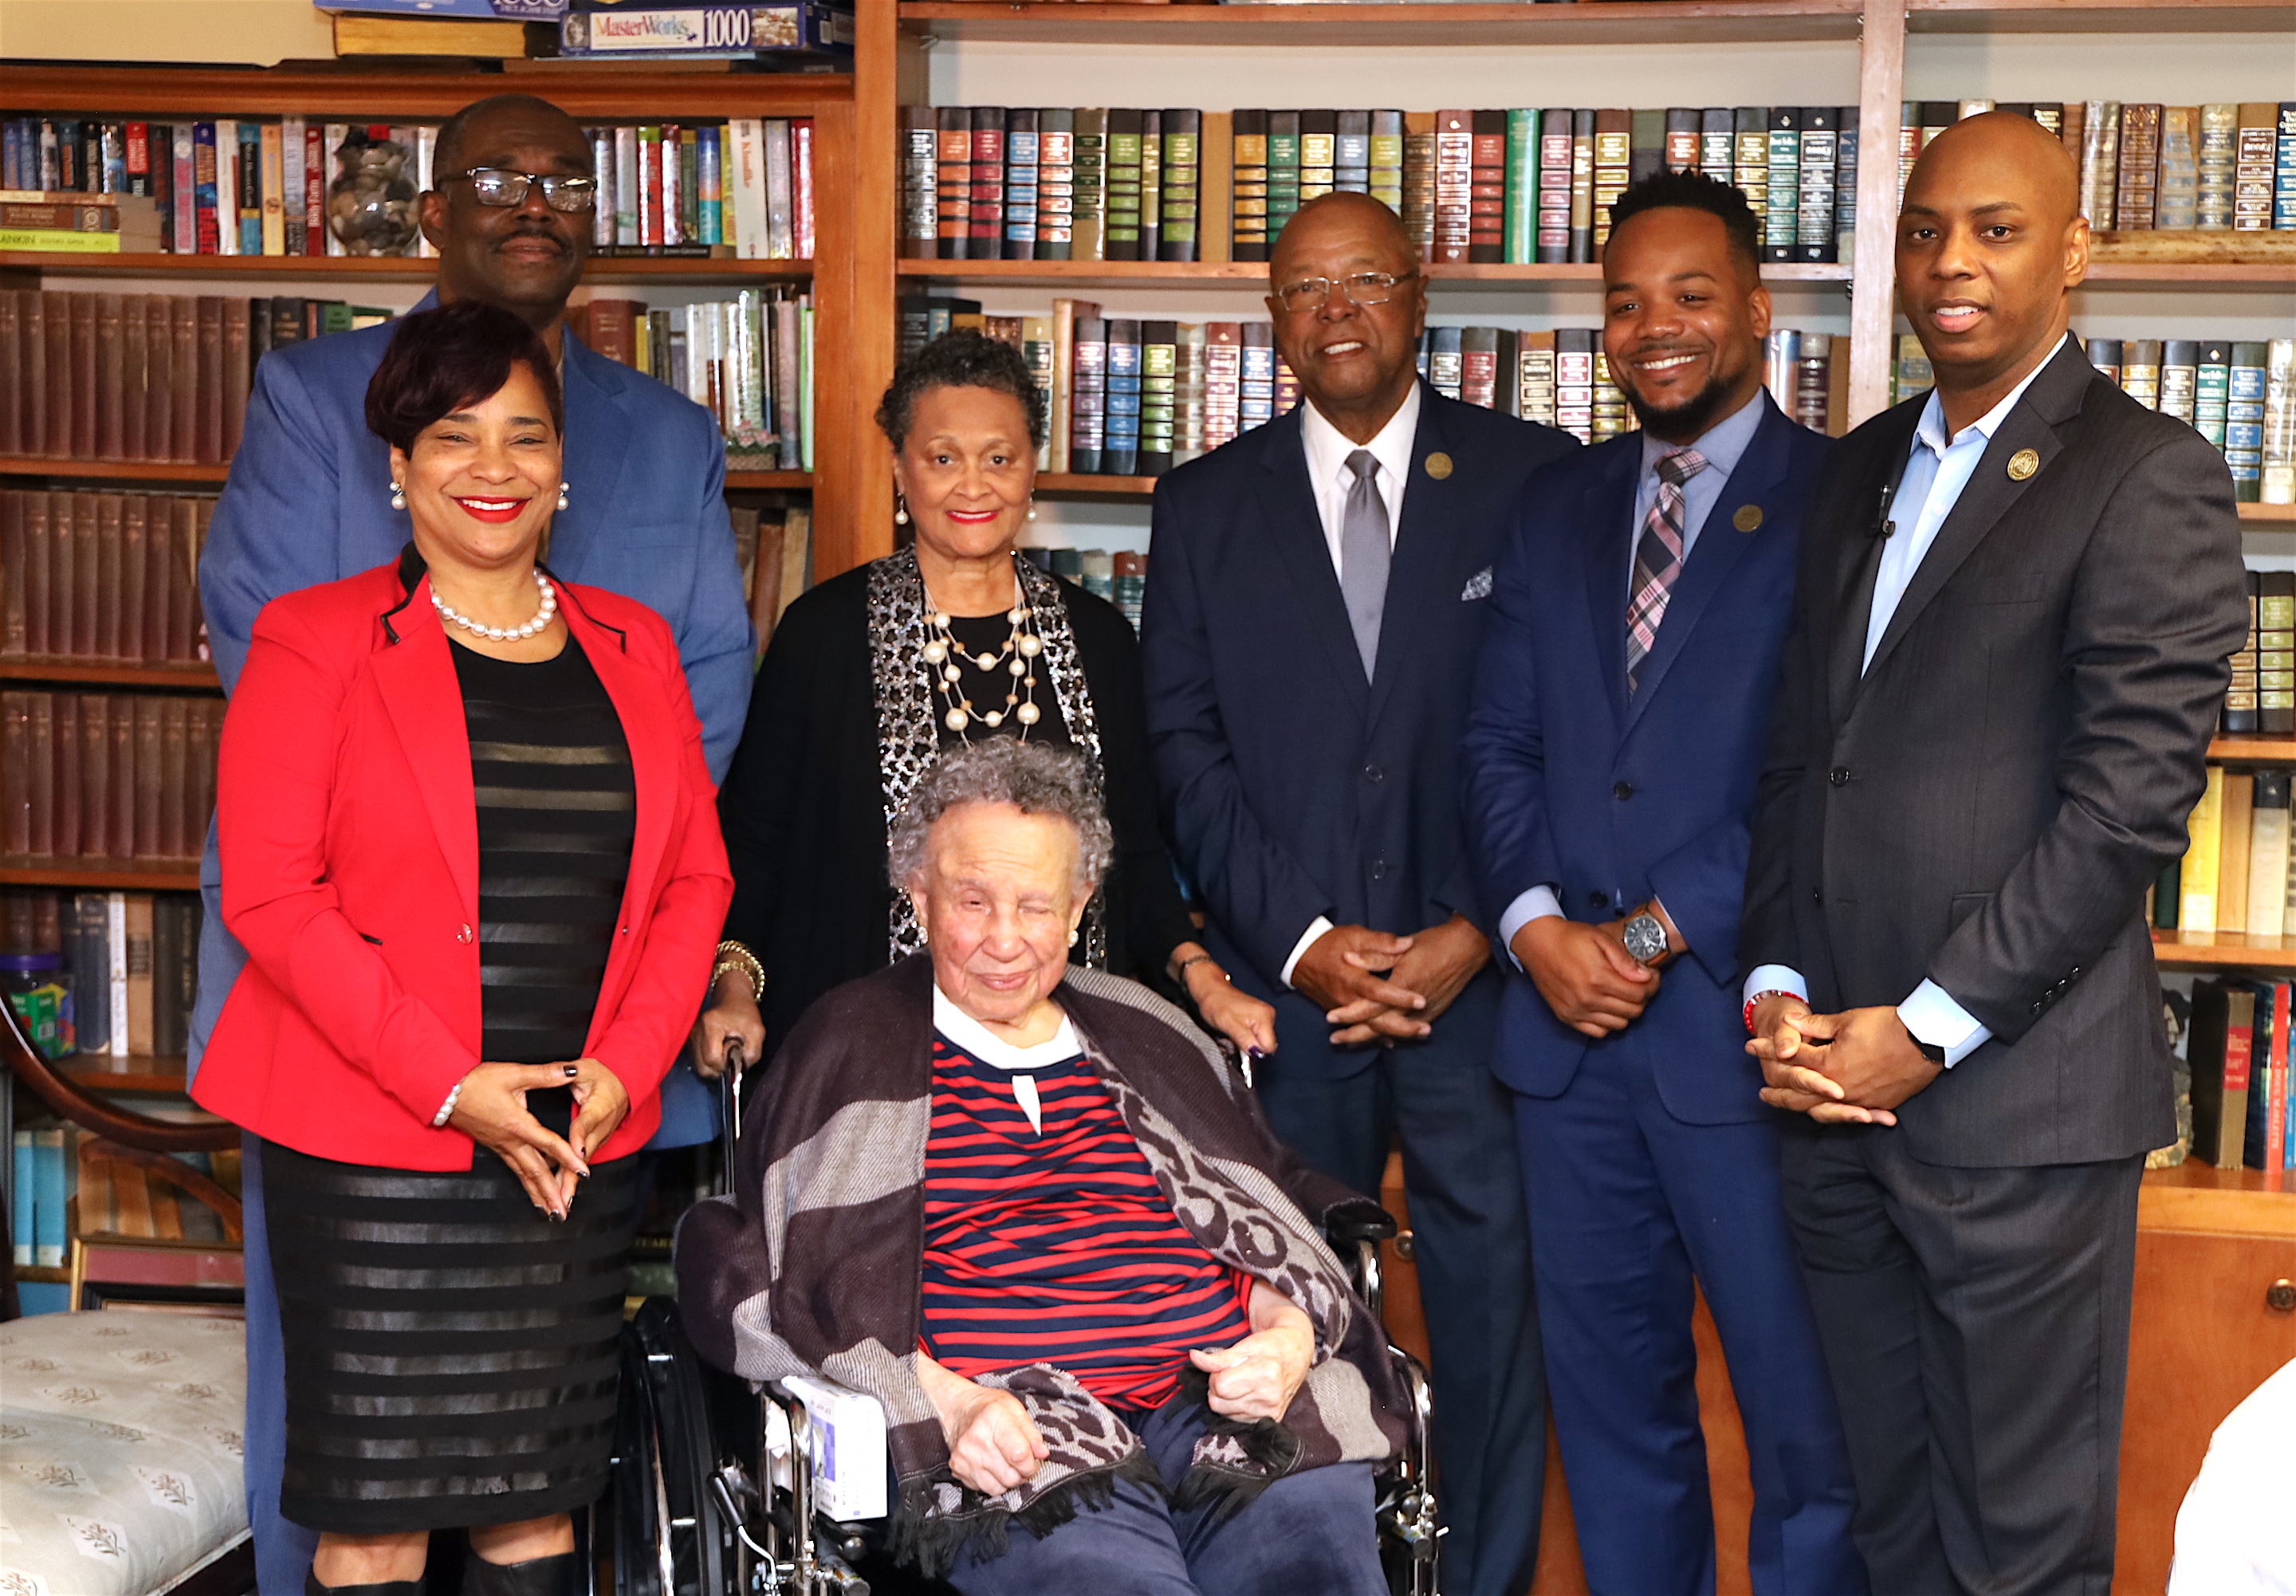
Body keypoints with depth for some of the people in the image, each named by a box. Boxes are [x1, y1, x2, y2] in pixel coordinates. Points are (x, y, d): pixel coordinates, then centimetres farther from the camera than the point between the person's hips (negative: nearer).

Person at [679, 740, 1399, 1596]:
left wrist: (1289, 1336, 2)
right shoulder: (851, 1044, 13)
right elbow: (794, 1283, 4)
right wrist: (940, 1399, -11)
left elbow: (1285, 1226, 25)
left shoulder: (1146, 1036, 24)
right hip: (1013, 1436, -3)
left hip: (1225, 1403, 3)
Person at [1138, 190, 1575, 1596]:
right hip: (1284, 984, 1)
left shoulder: (1534, 478, 3)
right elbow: (1185, 743, 3)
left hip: (1480, 975, -1)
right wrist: (1300, 938, -7)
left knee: (1495, 1307, 6)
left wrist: (1475, 934, -9)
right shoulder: (1206, 505, 8)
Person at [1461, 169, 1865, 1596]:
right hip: (1567, 1027, 5)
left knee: (1807, 1418, 5)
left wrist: (1654, 933, -13)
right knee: (1610, 1399, 16)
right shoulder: (1557, 508, 13)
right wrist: (1537, 926, -6)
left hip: (1740, 1033, -5)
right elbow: (1501, 741, 10)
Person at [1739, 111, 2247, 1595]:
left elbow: (2132, 794, -13)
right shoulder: (1860, 473, 16)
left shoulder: (2148, 477, -6)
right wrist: (1778, 987, 2)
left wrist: (1926, 1031, -14)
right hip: (1839, 1082, 6)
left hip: (2015, 1094, -6)